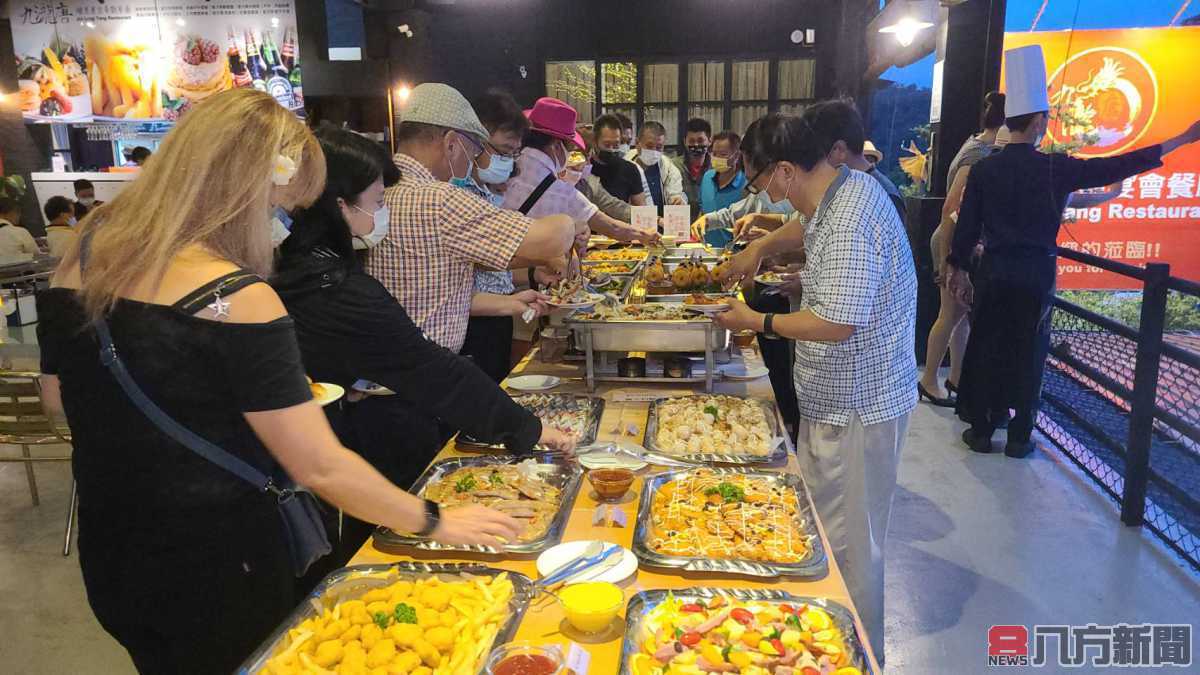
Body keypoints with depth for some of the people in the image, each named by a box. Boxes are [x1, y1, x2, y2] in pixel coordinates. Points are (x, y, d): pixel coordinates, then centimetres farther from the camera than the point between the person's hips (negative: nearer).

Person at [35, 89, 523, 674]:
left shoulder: (81, 259, -4)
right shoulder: (236, 299, -27)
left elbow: (57, 396, 12)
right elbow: (321, 468, -25)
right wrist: (435, 523, -13)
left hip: (110, 558, 6)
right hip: (214, 572, -6)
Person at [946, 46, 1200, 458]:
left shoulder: (984, 169, -3)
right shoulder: (1056, 168, -8)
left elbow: (967, 226, -1)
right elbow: (1119, 167, -2)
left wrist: (958, 271, 9)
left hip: (994, 272, 1)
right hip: (1036, 274, -1)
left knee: (985, 349, 9)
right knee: (1028, 354, 8)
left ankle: (980, 431, 15)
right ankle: (1019, 438, 15)